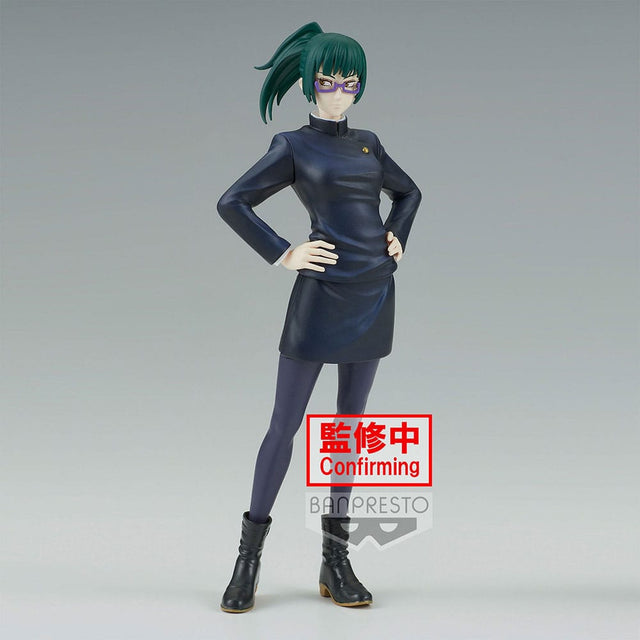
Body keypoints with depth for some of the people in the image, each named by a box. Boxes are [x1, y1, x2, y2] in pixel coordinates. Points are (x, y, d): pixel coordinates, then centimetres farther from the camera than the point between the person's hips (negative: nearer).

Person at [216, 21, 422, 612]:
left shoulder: (367, 142, 14)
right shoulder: (293, 146, 0)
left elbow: (408, 191, 29)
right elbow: (232, 203, -6)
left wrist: (397, 236, 12)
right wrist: (282, 255, -10)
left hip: (375, 292, 5)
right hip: (321, 294, -5)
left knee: (351, 420, 7)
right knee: (286, 425, -2)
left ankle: (336, 562, 15)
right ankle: (250, 558, 9)